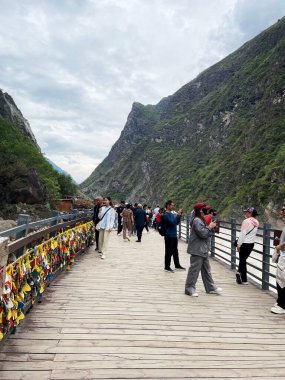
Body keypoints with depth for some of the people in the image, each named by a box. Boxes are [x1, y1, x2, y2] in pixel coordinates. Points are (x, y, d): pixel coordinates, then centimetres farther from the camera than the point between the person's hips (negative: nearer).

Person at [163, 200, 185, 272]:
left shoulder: (172, 213, 13)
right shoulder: (166, 215, -14)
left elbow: (177, 223, 17)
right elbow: (172, 222, -24)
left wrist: (179, 216, 3)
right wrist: (177, 215, -19)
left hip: (174, 235, 9)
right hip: (169, 236, -9)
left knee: (175, 251, 17)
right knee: (169, 252, 0)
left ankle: (177, 265, 28)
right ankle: (167, 267, 9)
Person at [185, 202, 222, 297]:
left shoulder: (201, 220, 17)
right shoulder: (197, 221, -16)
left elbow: (207, 234, 20)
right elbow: (203, 233, -23)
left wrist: (212, 228, 4)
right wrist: (210, 227, -10)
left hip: (203, 249, 11)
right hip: (197, 250, -11)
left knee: (206, 269, 16)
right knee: (194, 269, -4)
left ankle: (210, 287, 25)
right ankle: (189, 288, 6)